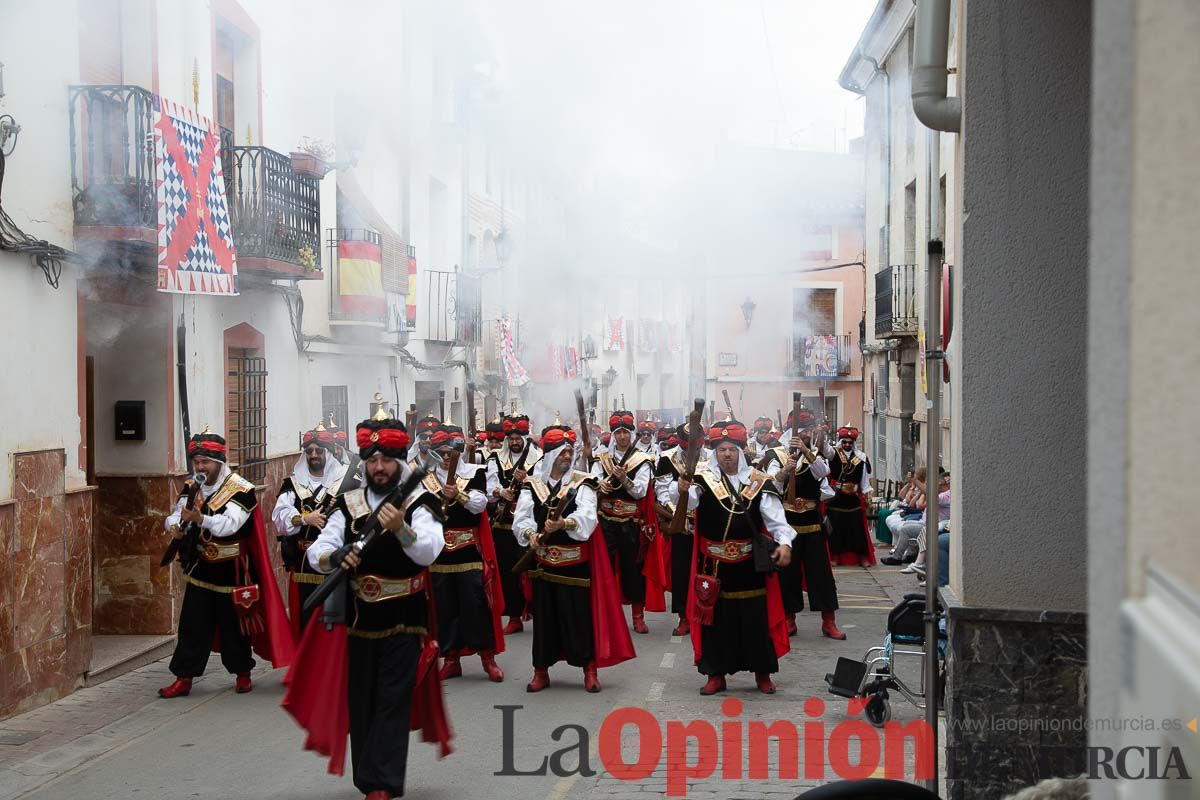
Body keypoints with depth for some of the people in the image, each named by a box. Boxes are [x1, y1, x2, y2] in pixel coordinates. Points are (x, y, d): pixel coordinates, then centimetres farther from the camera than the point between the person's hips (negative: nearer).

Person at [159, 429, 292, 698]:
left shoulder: (241, 490, -14)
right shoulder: (192, 488, 5)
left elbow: (230, 523, -27)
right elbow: (177, 514, -1)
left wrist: (200, 519, -43)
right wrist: (175, 526, -25)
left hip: (231, 572, -4)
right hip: (200, 569, 4)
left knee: (234, 623, 6)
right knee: (192, 625, 4)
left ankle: (242, 673, 24)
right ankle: (184, 678, 10)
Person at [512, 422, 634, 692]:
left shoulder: (582, 483, -2)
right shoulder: (532, 485, 5)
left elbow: (586, 517, -18)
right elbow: (522, 518, -4)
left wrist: (564, 523, -36)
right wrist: (530, 534, -25)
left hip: (575, 561, -2)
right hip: (544, 561, 2)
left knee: (580, 614, -1)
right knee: (544, 615, 7)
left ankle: (589, 669, 10)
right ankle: (541, 671, 18)